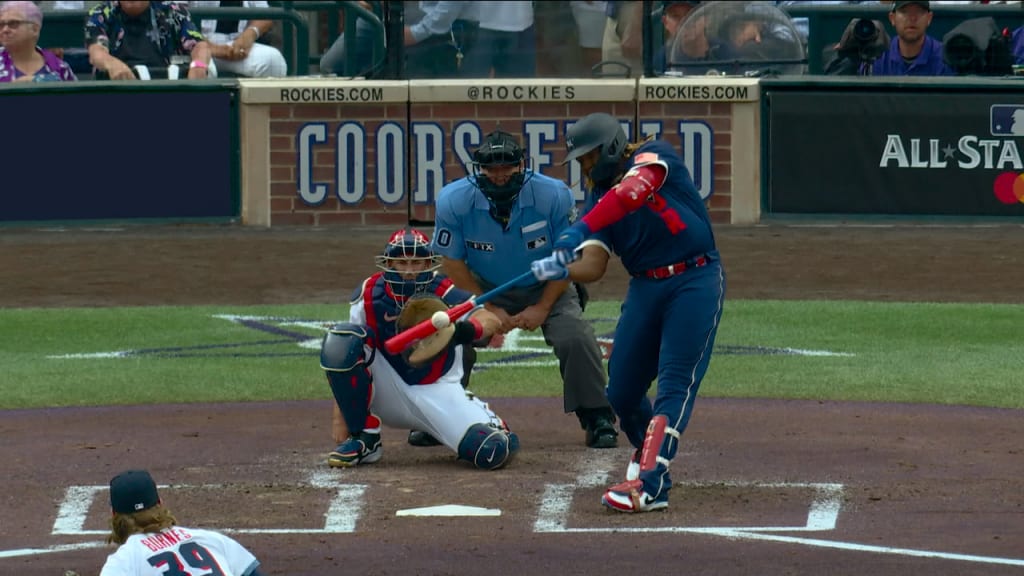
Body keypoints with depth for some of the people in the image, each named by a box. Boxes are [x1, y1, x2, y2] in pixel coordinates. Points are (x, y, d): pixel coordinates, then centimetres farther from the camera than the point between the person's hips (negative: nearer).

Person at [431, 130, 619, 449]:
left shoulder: (554, 196, -23)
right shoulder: (453, 201, -20)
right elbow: (453, 263, -10)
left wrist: (542, 308, -17)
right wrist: (488, 309, -15)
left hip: (546, 288, -1)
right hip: (483, 291, 1)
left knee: (575, 337, -24)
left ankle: (598, 420, -6)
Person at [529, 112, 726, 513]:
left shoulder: (653, 156, -7)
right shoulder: (600, 194, 9)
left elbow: (631, 193, -30)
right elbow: (593, 266, -1)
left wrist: (580, 231, -40)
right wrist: (558, 269, -24)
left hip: (695, 281, -7)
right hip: (645, 288, 7)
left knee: (675, 384, -15)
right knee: (621, 393, 6)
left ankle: (649, 485, -24)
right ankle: (650, 455, 33)